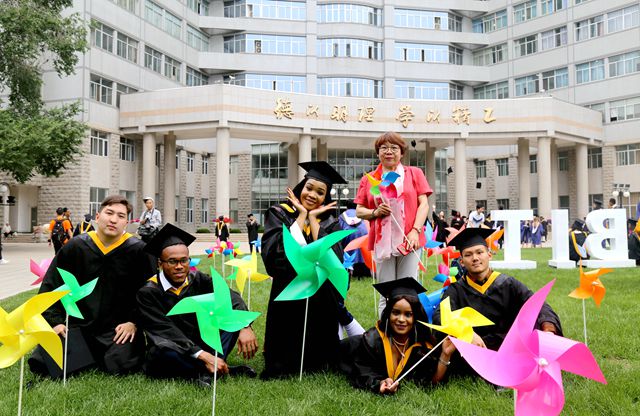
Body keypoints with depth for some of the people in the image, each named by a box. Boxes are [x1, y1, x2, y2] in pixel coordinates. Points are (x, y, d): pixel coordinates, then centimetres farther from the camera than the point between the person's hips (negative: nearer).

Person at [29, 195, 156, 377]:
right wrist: (54, 320, -1)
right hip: (77, 324, 2)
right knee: (51, 364, -17)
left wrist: (134, 322, -10)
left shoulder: (138, 251, -6)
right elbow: (50, 286, 8)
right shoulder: (75, 247, 0)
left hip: (118, 329, -2)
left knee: (120, 365, -24)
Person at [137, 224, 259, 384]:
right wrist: (202, 355, -35)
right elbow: (166, 331, -23)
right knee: (163, 348, -38)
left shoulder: (198, 279, -3)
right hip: (171, 357, -3)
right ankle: (224, 369, -25)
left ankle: (208, 369, -29)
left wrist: (245, 327, -35)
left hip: (202, 345, 4)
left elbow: (231, 297, -15)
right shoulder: (148, 293, -13)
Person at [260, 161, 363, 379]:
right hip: (287, 295, 0)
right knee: (284, 367, 2)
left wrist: (313, 218, -11)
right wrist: (302, 216, -13)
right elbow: (273, 253, -19)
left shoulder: (330, 222, 4)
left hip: (322, 298, 1)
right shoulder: (279, 214, -1)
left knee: (318, 365, 4)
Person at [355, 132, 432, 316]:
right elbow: (359, 210, 12)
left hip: (408, 241, -1)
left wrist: (415, 231, -10)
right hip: (382, 242, 1)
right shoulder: (368, 179, 12)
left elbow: (424, 204, 2)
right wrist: (375, 212, -9)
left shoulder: (414, 173, 10)